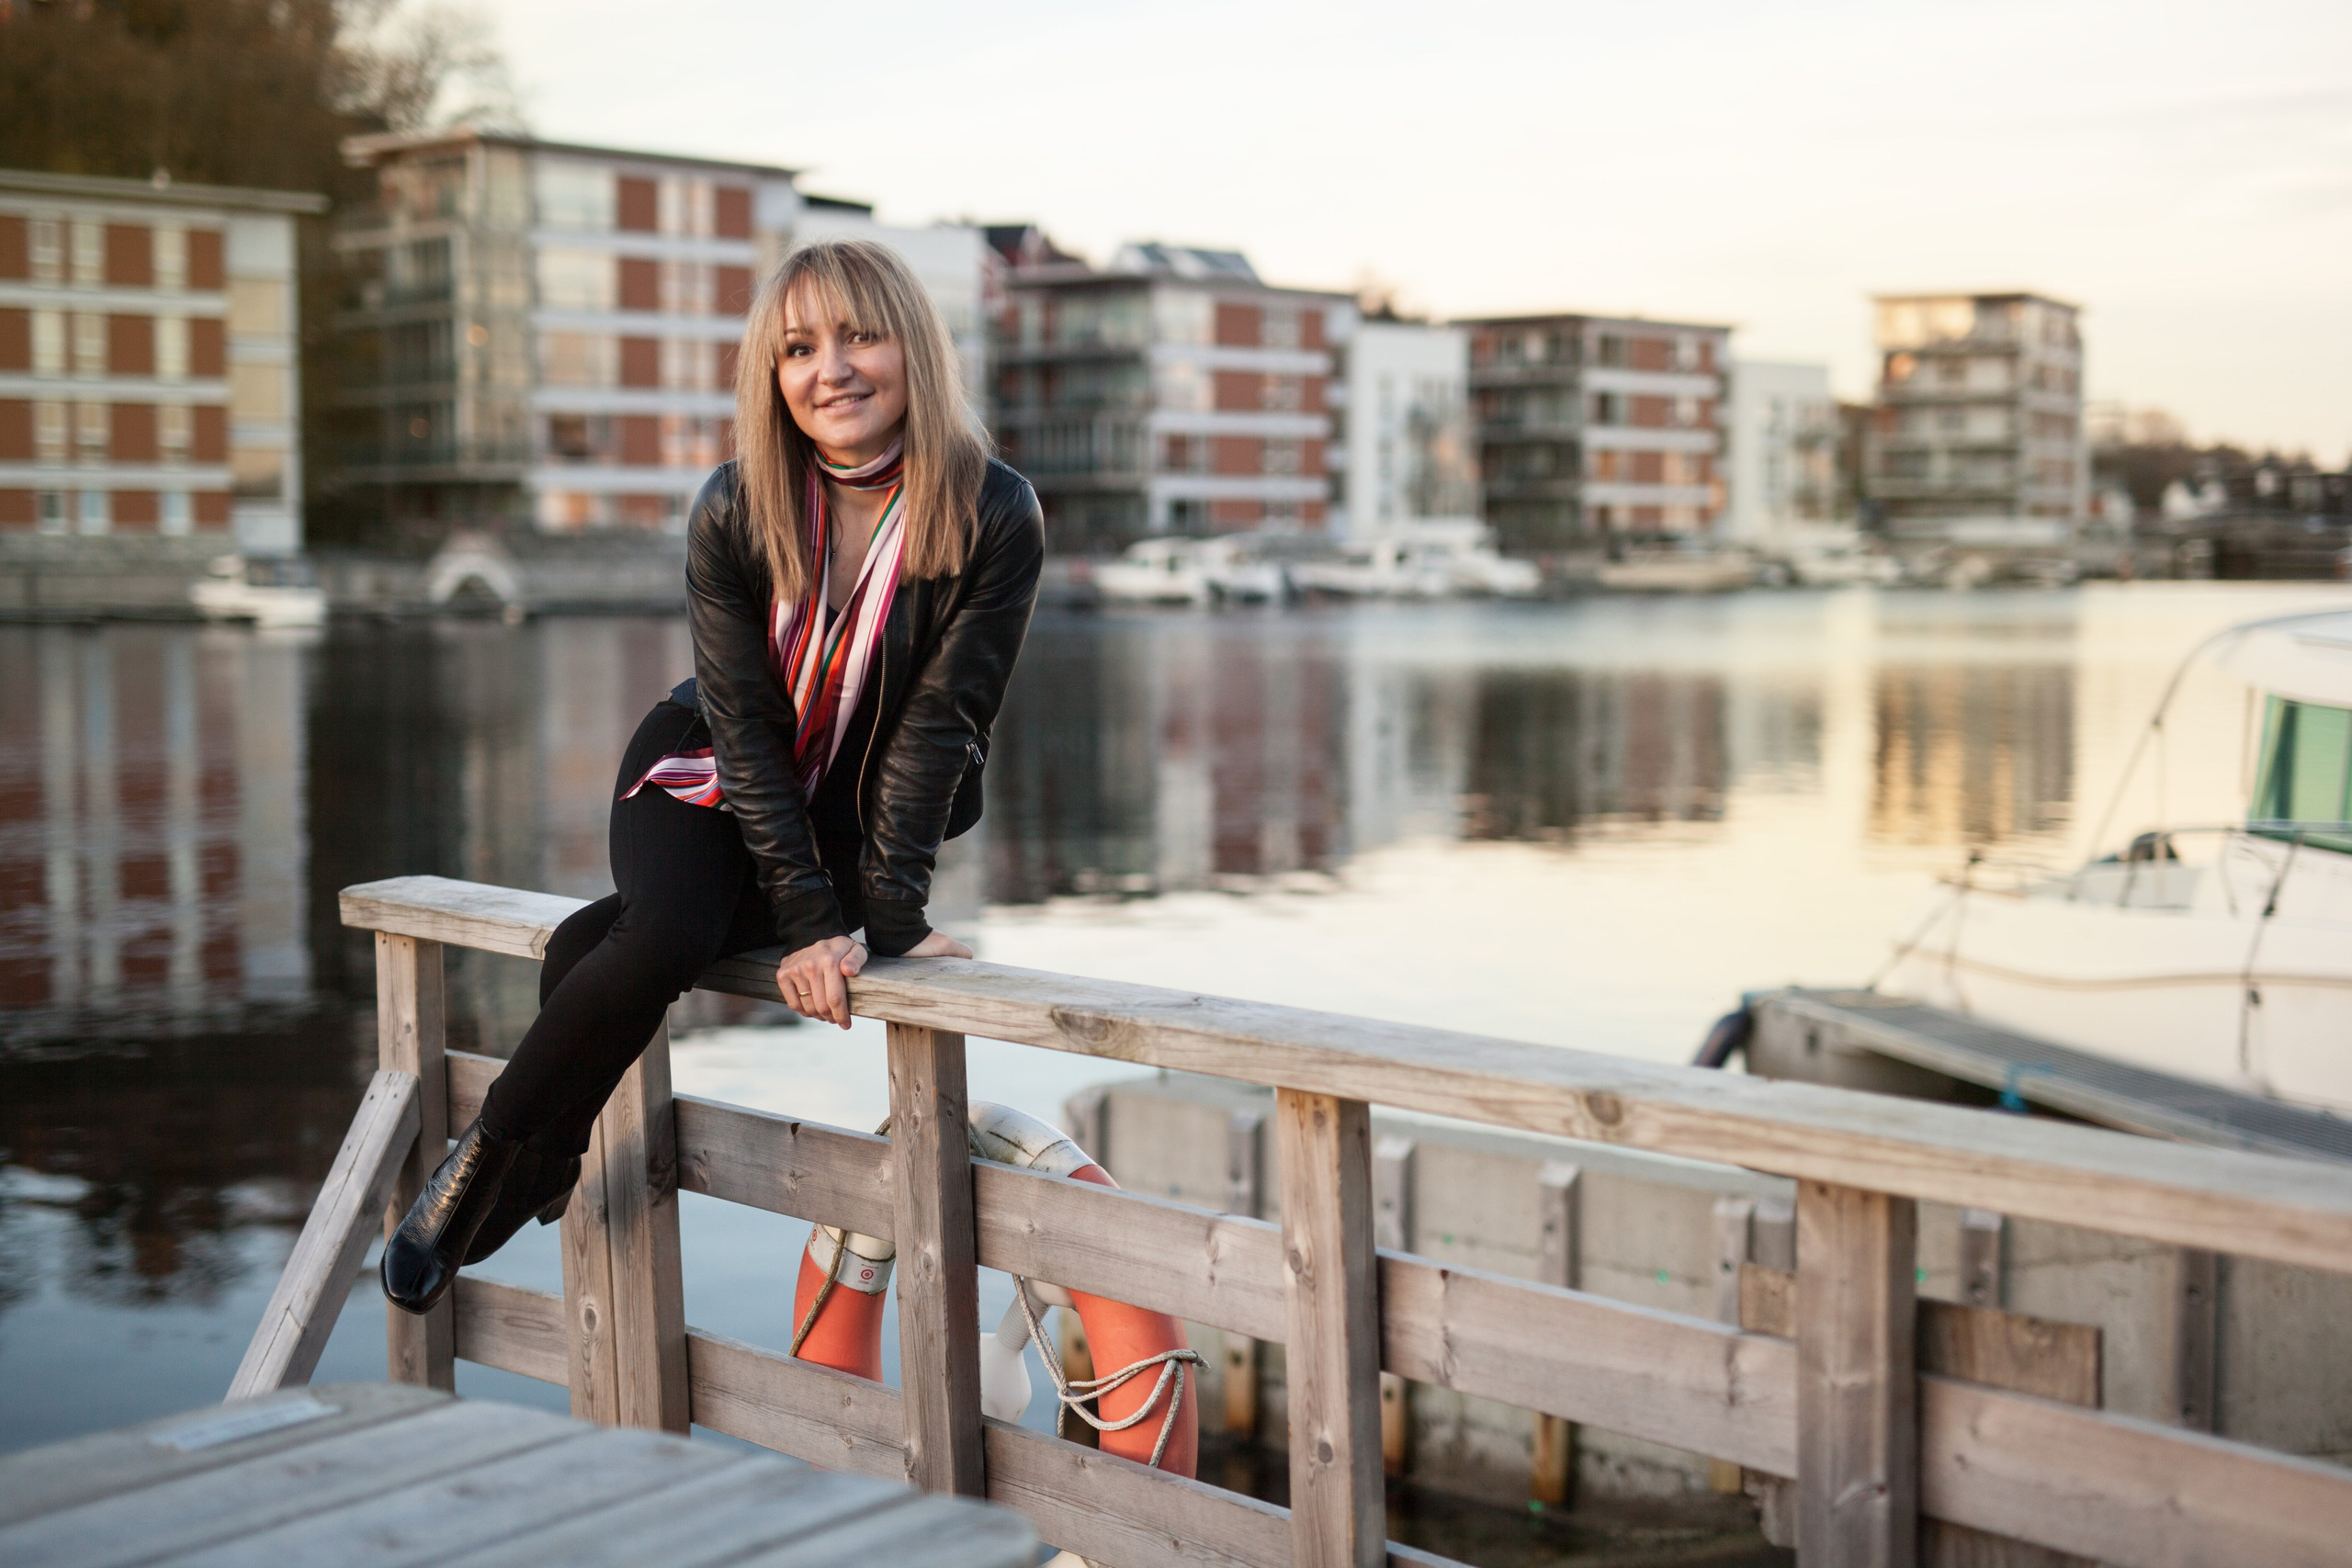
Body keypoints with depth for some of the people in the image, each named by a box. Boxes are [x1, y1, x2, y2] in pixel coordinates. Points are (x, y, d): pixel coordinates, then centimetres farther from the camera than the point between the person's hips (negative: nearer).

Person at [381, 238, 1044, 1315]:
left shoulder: (995, 518, -21)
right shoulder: (734, 512, -17)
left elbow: (938, 724, -19)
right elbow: (746, 727, -16)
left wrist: (888, 915, -23)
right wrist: (810, 920, -23)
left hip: (871, 811, 0)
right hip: (709, 774, 1)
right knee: (663, 939, -27)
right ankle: (489, 1164, -8)